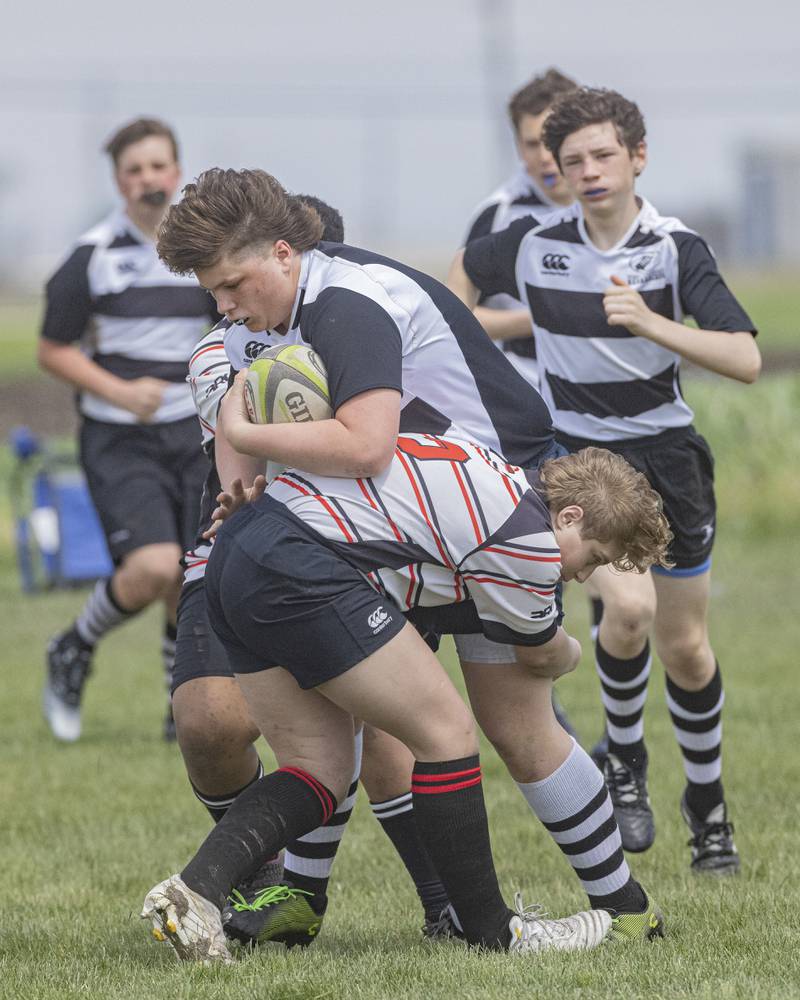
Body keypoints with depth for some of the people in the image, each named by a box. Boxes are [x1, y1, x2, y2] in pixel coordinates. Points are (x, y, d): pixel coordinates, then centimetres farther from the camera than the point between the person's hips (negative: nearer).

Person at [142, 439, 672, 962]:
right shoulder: (528, 536, -5)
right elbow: (539, 653, 18)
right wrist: (569, 655, 38)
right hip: (300, 571, -10)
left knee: (320, 770, 12)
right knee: (447, 733, -1)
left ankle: (195, 888, -5)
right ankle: (492, 931, 6)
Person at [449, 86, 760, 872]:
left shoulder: (677, 249, -11)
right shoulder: (533, 247, -6)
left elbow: (745, 359, -22)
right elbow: (464, 270, 18)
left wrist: (653, 324, -34)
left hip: (665, 455, 1)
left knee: (685, 648, 6)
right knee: (629, 607, -24)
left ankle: (707, 800, 29)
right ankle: (623, 756, 3)